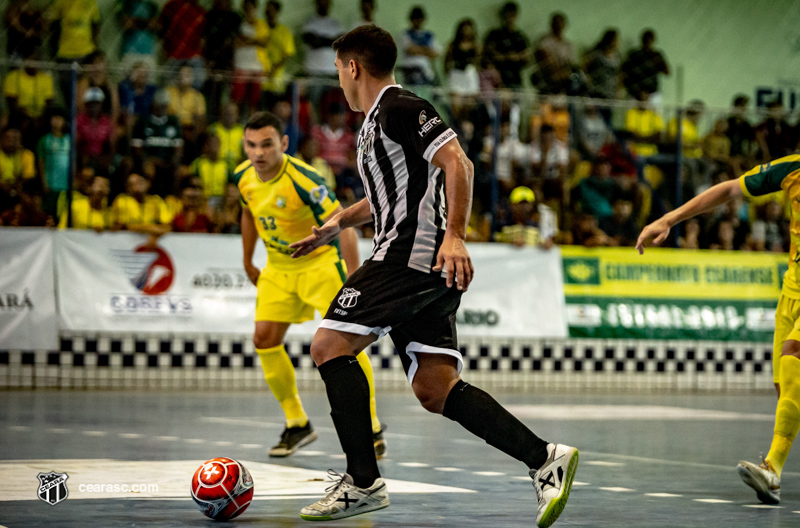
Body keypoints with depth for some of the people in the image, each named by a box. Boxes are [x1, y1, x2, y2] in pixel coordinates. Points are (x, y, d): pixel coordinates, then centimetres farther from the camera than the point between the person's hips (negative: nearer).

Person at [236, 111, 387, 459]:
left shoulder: (302, 179, -28)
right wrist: (248, 263, 18)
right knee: (264, 339, -5)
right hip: (278, 267, 6)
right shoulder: (244, 177, -8)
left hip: (320, 261, -6)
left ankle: (372, 428, -5)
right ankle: (297, 425, 10)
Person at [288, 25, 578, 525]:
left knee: (329, 346, -8)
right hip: (424, 267, 10)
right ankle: (544, 459, -7)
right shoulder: (376, 122, 25)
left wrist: (454, 236, -26)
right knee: (435, 389, 0)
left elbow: (457, 163, -18)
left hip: (415, 253, -10)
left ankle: (364, 482, -9)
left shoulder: (401, 107, -6)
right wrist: (338, 223, 37)